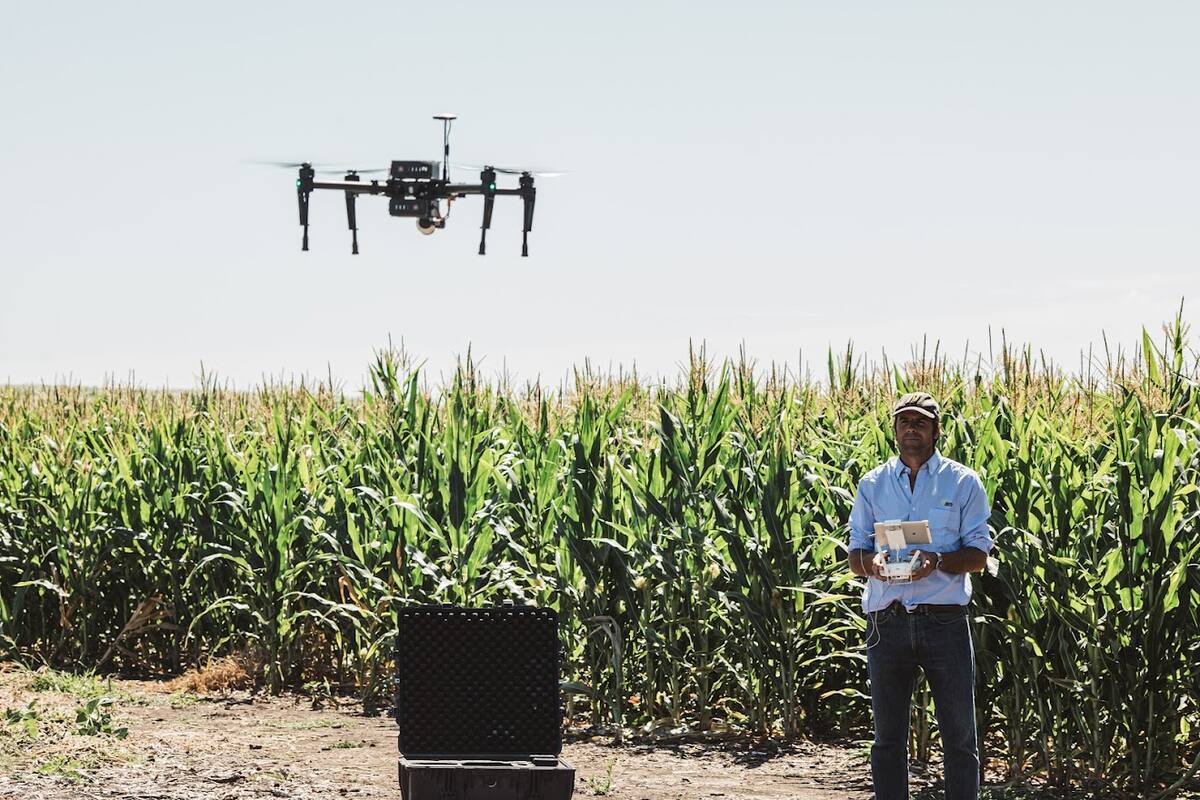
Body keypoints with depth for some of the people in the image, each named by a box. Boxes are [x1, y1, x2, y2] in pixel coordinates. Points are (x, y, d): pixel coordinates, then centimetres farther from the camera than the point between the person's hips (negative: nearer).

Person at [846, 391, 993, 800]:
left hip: (945, 621, -2)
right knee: (888, 737, 7)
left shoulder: (963, 482, 5)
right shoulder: (872, 485, 11)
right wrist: (873, 562, -15)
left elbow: (978, 556, 1)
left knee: (959, 736, 1)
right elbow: (854, 556, 9)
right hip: (887, 623, 2)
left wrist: (938, 561, -19)